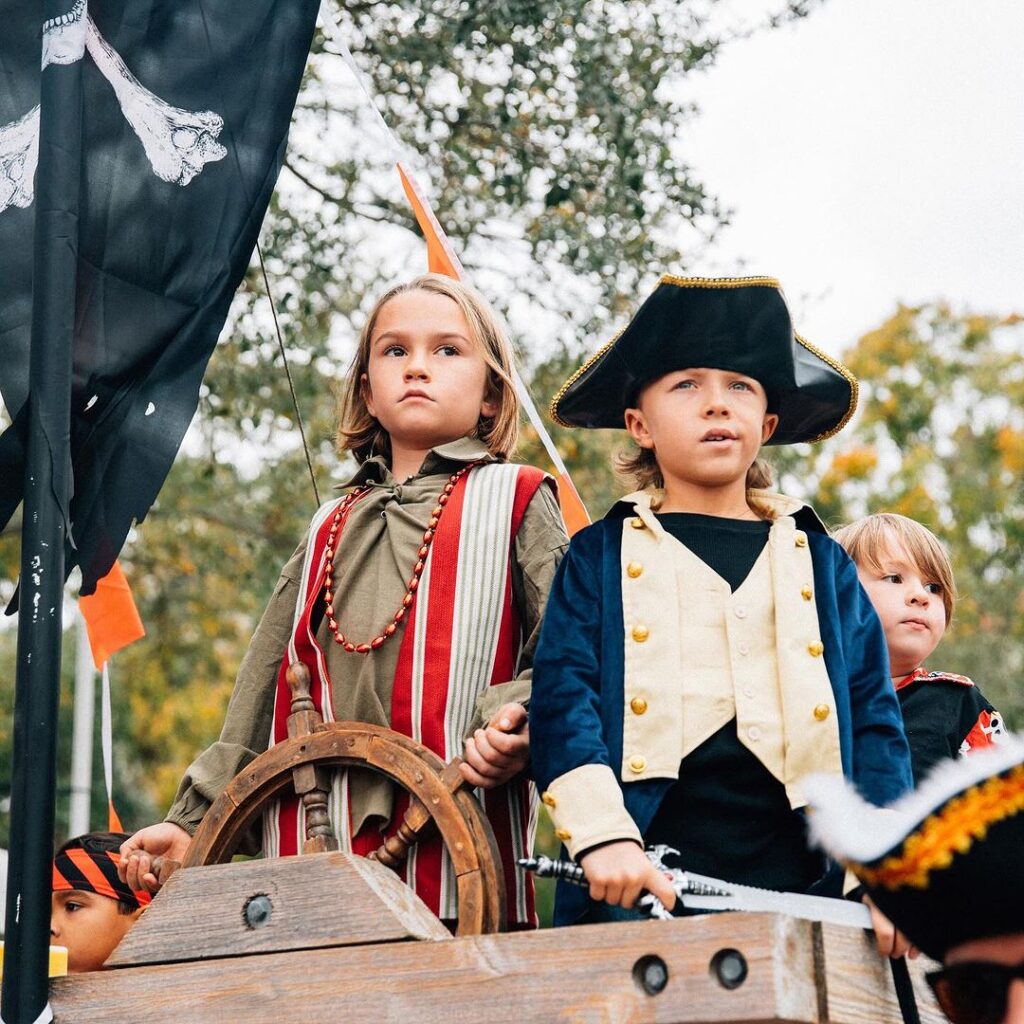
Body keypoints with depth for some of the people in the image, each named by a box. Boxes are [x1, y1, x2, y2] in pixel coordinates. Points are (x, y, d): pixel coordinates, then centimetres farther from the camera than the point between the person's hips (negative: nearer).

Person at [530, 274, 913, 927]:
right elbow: (563, 699, -2)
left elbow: (873, 718, 11)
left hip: (801, 874, 2)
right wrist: (603, 837, -17)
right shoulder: (601, 557, 10)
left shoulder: (821, 562, 17)